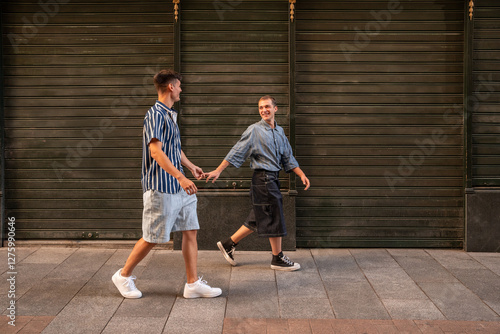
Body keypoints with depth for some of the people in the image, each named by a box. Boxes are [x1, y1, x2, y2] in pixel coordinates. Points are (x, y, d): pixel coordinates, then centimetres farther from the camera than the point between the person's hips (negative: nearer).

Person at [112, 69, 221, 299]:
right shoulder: (155, 115, -14)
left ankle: (193, 284, 12)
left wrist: (191, 166, 38)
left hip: (180, 189, 9)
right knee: (152, 238, 0)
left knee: (190, 231, 6)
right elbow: (156, 152, -24)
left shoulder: (170, 115, 17)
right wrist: (180, 176, -31)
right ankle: (123, 276, 19)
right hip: (161, 188, -9)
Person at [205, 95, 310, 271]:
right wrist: (218, 170, -12)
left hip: (273, 178, 8)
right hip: (263, 178, -8)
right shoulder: (254, 130, -7)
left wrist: (301, 174, 10)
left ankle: (229, 244, 23)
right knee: (275, 218, -3)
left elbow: (288, 158, 19)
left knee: (257, 220, 12)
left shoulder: (280, 131, 14)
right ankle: (278, 258, 9)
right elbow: (237, 152, -8)